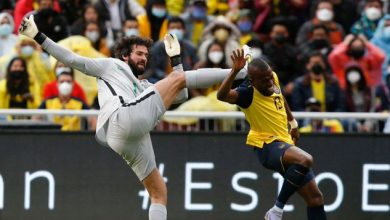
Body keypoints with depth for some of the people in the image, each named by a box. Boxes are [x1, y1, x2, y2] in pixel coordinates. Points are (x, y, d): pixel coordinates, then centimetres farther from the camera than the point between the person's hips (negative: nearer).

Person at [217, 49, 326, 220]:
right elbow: (222, 95, -41)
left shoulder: (273, 79, 2)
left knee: (315, 198, 8)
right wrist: (235, 71, -52)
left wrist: (292, 122, 35)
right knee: (305, 160, -37)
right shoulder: (248, 93, -20)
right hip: (267, 147, -8)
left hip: (285, 144, 8)